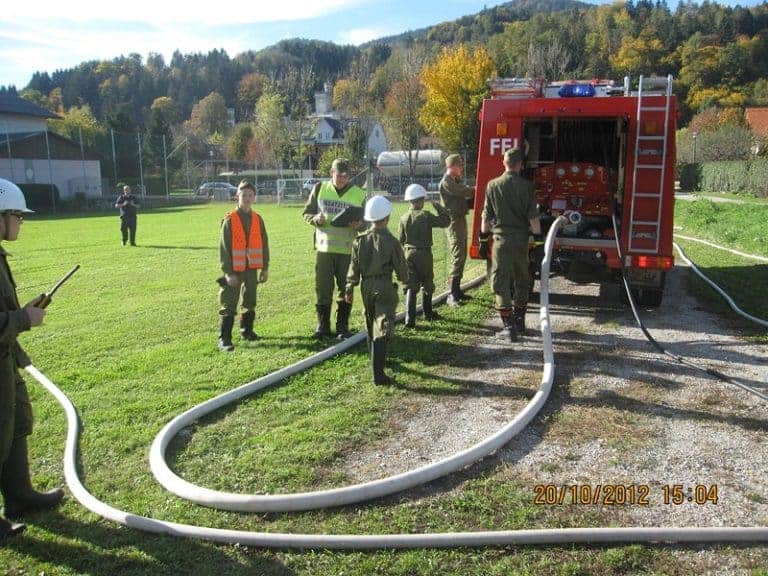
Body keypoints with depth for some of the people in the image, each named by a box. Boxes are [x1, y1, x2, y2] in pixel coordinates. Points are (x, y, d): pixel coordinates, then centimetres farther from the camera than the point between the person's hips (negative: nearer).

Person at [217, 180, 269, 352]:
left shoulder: (257, 219, 5)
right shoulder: (229, 220, -8)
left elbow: (264, 244, 10)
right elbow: (224, 248, -9)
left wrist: (265, 268, 8)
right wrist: (228, 272, -13)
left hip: (252, 269, 5)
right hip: (234, 270, -5)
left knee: (250, 302, 16)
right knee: (229, 306, -4)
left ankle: (247, 330, 33)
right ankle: (224, 339, -1)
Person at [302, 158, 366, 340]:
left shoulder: (359, 194, 4)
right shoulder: (320, 189, 5)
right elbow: (306, 213, 10)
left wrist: (358, 225, -13)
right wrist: (316, 219, -12)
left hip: (348, 249, 0)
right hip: (324, 247, 0)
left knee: (345, 290, 6)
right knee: (322, 289, 4)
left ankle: (342, 326, 17)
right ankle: (323, 325, 17)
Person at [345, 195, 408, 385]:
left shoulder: (359, 240, -2)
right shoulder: (391, 241, -13)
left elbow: (353, 268, 3)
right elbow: (401, 267, -5)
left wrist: (349, 289, 13)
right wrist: (404, 279, 16)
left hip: (366, 287, 5)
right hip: (385, 288, -5)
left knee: (371, 326, 22)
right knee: (382, 329, -6)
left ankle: (377, 360, 41)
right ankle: (378, 374, -11)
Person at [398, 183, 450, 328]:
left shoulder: (404, 218, -1)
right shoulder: (426, 216, -12)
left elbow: (401, 239, 5)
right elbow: (445, 221, -9)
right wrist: (439, 207, 3)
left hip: (409, 254, 3)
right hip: (424, 254, -3)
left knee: (411, 286, 2)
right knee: (427, 284, 16)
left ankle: (410, 319, -7)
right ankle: (428, 312, 32)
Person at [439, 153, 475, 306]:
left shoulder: (456, 181, 20)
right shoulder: (446, 182, -12)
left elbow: (464, 196, 16)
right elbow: (465, 192, -17)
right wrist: (475, 190, 0)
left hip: (461, 219, 10)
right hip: (454, 221, -10)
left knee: (461, 256, 13)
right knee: (458, 256, -15)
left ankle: (457, 290, 20)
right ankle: (452, 295, -16)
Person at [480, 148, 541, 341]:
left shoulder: (493, 185, -2)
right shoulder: (526, 186, -3)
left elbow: (486, 216, 1)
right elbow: (533, 217, -4)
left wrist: (483, 240, 9)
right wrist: (539, 236, 4)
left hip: (502, 239, -2)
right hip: (521, 239, 2)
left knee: (501, 282, 1)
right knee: (521, 281, 17)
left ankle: (509, 326, -5)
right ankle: (519, 321, 28)